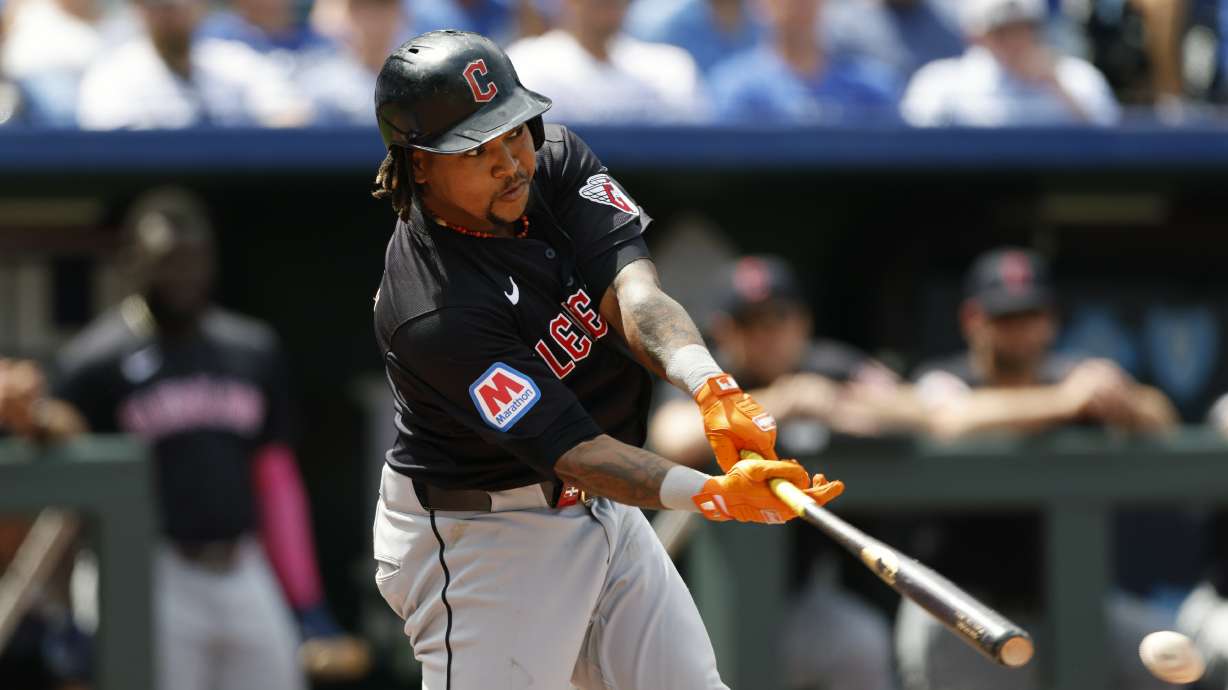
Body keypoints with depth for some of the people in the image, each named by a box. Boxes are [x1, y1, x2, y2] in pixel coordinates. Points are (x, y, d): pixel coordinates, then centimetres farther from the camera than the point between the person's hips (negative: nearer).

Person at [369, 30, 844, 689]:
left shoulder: (556, 159, -8)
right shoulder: (434, 313, -29)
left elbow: (629, 289, -22)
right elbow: (568, 449, -31)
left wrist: (713, 389, -42)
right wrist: (715, 494, -45)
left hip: (601, 511, 7)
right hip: (478, 538, -7)